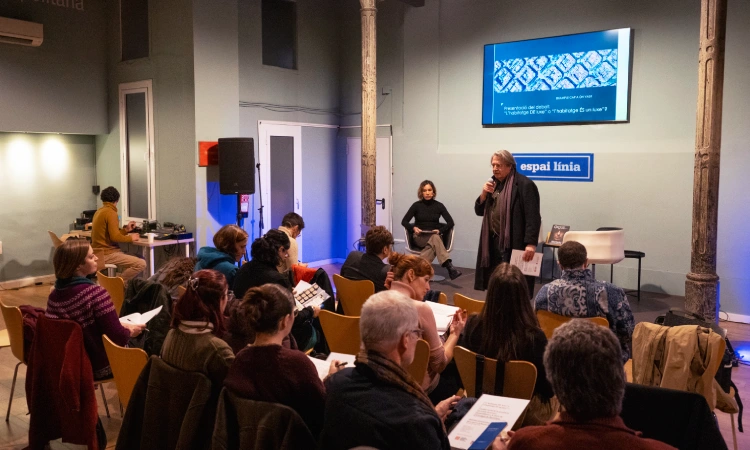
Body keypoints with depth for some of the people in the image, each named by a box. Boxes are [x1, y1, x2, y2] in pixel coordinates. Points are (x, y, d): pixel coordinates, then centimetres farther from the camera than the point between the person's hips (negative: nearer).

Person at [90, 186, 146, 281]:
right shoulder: (110, 213, -14)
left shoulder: (99, 211, 15)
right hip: (107, 254, -10)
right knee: (141, 264, -21)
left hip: (100, 252, 10)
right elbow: (115, 237, -20)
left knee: (138, 258, 21)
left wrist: (126, 229, 20)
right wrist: (130, 238, -5)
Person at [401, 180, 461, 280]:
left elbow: (451, 222, 0)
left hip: (435, 236, 2)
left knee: (436, 237, -38)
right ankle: (449, 267, -53)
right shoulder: (417, 205, 2)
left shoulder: (439, 205, 4)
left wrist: (440, 230, -17)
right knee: (435, 239, -37)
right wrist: (414, 228, -18)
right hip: (419, 237, -2)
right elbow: (404, 221, 1)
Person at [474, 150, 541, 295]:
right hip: (493, 242, 7)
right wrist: (484, 194, -1)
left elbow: (533, 217, -16)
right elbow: (479, 211, 18)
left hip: (514, 244, -7)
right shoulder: (494, 184, 15)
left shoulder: (524, 185, -10)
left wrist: (531, 244, -24)